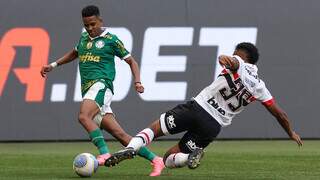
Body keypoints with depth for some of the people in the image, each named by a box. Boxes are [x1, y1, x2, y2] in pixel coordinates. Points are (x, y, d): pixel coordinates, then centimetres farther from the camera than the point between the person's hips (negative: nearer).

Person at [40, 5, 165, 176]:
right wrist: (53, 65, 37)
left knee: (83, 116, -34)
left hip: (101, 85, -6)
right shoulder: (84, 38, 21)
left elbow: (131, 61, 8)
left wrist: (137, 82, -6)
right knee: (119, 134, -3)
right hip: (88, 90, 6)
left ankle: (104, 153, -39)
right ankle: (155, 160, 0)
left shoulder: (111, 39, 3)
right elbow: (74, 53, 42)